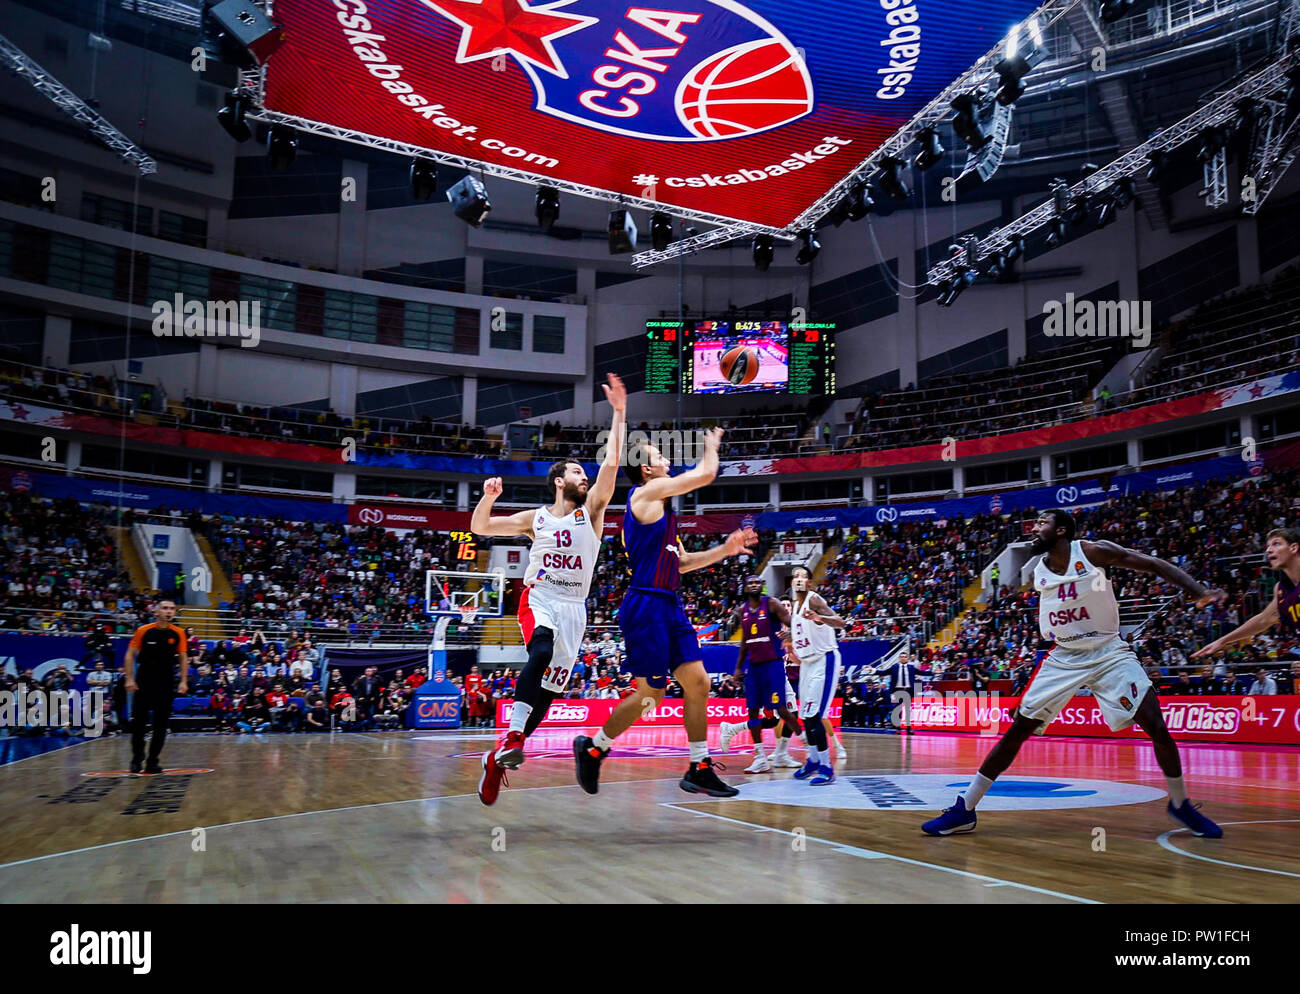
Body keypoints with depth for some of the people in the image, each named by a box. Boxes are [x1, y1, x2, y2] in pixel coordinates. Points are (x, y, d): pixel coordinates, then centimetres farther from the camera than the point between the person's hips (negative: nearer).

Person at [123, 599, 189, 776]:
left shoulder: (178, 634, 0)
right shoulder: (143, 631, -4)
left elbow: (183, 658, 6)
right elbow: (130, 655, 0)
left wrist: (183, 681, -3)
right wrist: (130, 679, -6)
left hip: (166, 685, 1)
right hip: (143, 683, -1)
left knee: (161, 724, 2)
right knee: (138, 722, 1)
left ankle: (152, 761, 11)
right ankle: (137, 758, 18)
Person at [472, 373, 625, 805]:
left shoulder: (590, 511, 6)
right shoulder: (536, 518, 8)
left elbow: (612, 464, -7)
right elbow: (479, 527, 10)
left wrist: (619, 413, -13)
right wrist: (488, 497, -10)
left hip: (573, 607, 2)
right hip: (538, 599, -2)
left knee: (550, 686, -1)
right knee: (542, 651, -34)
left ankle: (498, 759, 10)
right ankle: (513, 734, -36)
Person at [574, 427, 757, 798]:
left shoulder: (662, 507, 21)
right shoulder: (646, 493, -7)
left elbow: (681, 562, 24)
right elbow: (705, 474, -10)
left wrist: (724, 550, 14)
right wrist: (711, 444, 10)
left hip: (669, 606, 9)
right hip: (646, 605, -9)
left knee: (698, 682, 5)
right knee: (651, 693, -3)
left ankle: (699, 770, 12)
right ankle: (593, 748, 17)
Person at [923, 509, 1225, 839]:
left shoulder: (1093, 552, -12)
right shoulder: (1037, 573, -1)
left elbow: (1156, 565, -11)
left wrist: (1200, 592, -21)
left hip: (1109, 653, -2)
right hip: (1064, 659, 3)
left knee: (1157, 728, -13)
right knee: (1018, 729, -4)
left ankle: (1180, 804, 15)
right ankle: (964, 809, -1)